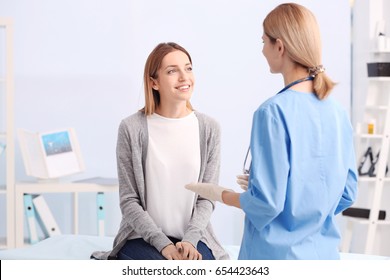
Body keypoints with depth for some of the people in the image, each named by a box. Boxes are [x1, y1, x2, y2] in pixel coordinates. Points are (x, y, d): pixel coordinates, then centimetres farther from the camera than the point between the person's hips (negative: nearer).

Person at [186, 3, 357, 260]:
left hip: (280, 255, -6)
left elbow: (267, 202, -18)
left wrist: (220, 195, 0)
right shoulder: (337, 112, 1)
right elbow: (347, 194, 9)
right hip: (325, 253, 6)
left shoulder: (274, 112, -17)